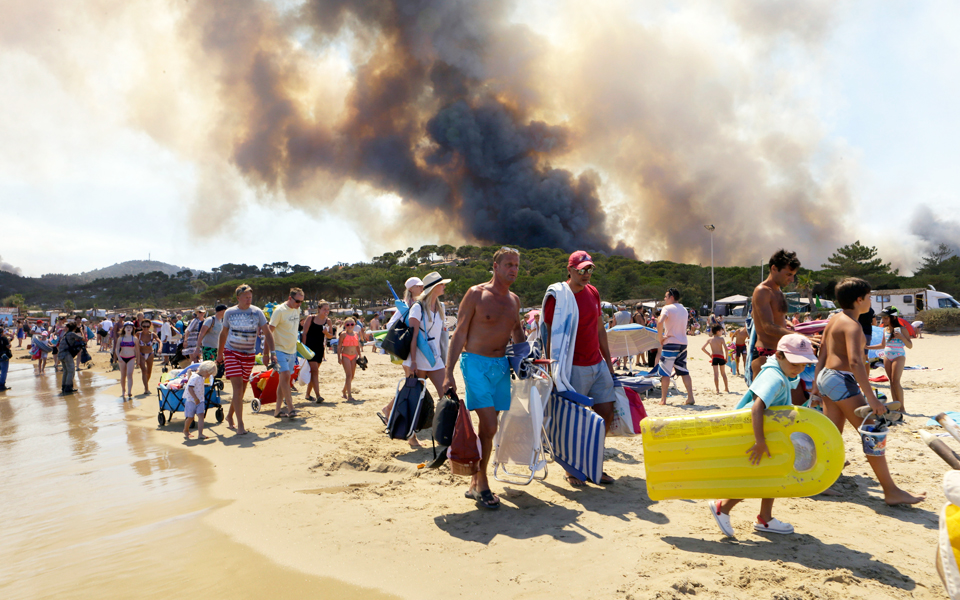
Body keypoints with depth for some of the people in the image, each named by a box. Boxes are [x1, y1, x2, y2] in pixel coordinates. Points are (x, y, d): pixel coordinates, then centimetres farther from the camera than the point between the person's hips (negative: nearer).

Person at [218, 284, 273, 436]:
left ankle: (229, 416, 31)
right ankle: (240, 423, -12)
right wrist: (219, 354, 18)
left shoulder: (257, 312, -1)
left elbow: (267, 333, -1)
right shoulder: (229, 312, 1)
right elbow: (223, 333, 14)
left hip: (249, 355, 2)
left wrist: (272, 352, -12)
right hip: (231, 352, -2)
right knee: (237, 387, -14)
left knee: (242, 389, 9)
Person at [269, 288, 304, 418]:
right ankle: (290, 409, -16)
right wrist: (271, 352, -19)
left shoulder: (297, 310, 8)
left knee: (284, 379, 9)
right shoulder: (279, 310, -14)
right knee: (286, 376, -18)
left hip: (292, 350, 7)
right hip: (280, 350, -7)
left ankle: (278, 409, 16)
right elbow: (269, 331, -14)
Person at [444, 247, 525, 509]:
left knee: (486, 427, 10)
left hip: (502, 365, 6)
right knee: (489, 427, -13)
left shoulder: (514, 300, 11)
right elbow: (459, 334, -8)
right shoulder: (476, 294, -7)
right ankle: (482, 485, 4)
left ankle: (474, 483, 23)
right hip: (476, 363, -6)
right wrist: (448, 373, -13)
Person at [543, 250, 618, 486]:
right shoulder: (557, 297, -10)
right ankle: (571, 470, 19)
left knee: (606, 414, 9)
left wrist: (608, 361, 17)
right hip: (574, 367, -7)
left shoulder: (593, 293, 11)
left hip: (598, 365, 7)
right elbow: (551, 337, -11)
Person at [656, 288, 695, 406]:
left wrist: (660, 337, -15)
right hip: (683, 343, 7)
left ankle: (663, 399, 2)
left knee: (665, 372, 0)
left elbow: (660, 322, -26)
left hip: (670, 343, -7)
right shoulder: (684, 310, 14)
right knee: (684, 371, 11)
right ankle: (690, 398, 6)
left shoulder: (667, 308, -8)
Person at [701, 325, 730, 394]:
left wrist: (709, 354, 9)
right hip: (721, 357, -1)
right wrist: (726, 357, -5)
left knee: (716, 374, 0)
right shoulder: (721, 338, -8)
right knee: (723, 373, 14)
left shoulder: (709, 339, 2)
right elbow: (725, 348, -17)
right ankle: (726, 388, 24)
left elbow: (703, 348, 0)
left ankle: (717, 390, -3)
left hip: (714, 357, 1)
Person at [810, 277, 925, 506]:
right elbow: (855, 362, -27)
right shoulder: (852, 325, -15)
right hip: (842, 380, -10)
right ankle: (891, 491, 0)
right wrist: (871, 398, -29)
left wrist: (816, 387, 20)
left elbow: (822, 356, 17)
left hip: (827, 377, 10)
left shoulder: (834, 321, 14)